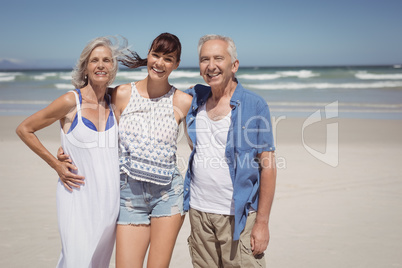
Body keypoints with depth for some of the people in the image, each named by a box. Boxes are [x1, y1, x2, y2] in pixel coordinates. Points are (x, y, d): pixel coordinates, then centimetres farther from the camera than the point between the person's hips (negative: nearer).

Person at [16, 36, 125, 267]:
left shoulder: (114, 103, 5)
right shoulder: (71, 102, -9)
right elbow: (24, 129, -1)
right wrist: (56, 165, -4)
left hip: (110, 197, 5)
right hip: (78, 196, -5)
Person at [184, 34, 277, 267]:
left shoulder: (255, 105, -6)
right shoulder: (195, 98, 6)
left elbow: (267, 166, -8)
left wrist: (262, 223, -11)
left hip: (238, 215, -4)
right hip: (199, 212, 4)